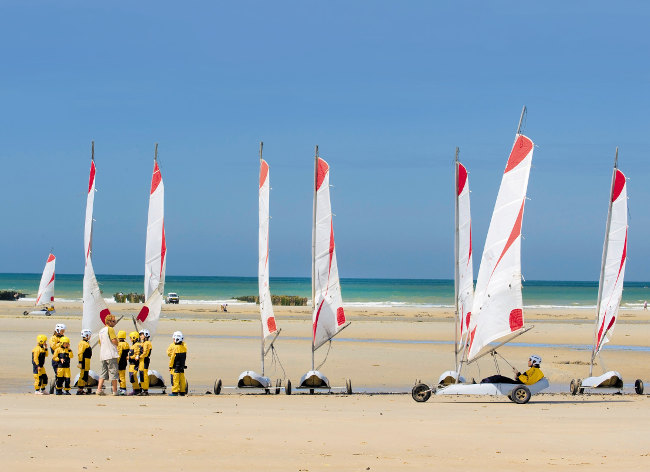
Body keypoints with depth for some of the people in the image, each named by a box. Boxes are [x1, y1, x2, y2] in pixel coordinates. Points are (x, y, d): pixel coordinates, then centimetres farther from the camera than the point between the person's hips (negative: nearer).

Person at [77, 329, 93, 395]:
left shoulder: (86, 343, 19)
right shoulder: (83, 343, -13)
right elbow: (80, 353, -19)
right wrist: (80, 362, -23)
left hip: (87, 362, 11)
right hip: (84, 362, -11)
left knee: (86, 376, 14)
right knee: (83, 376, -9)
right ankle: (79, 390, -7)